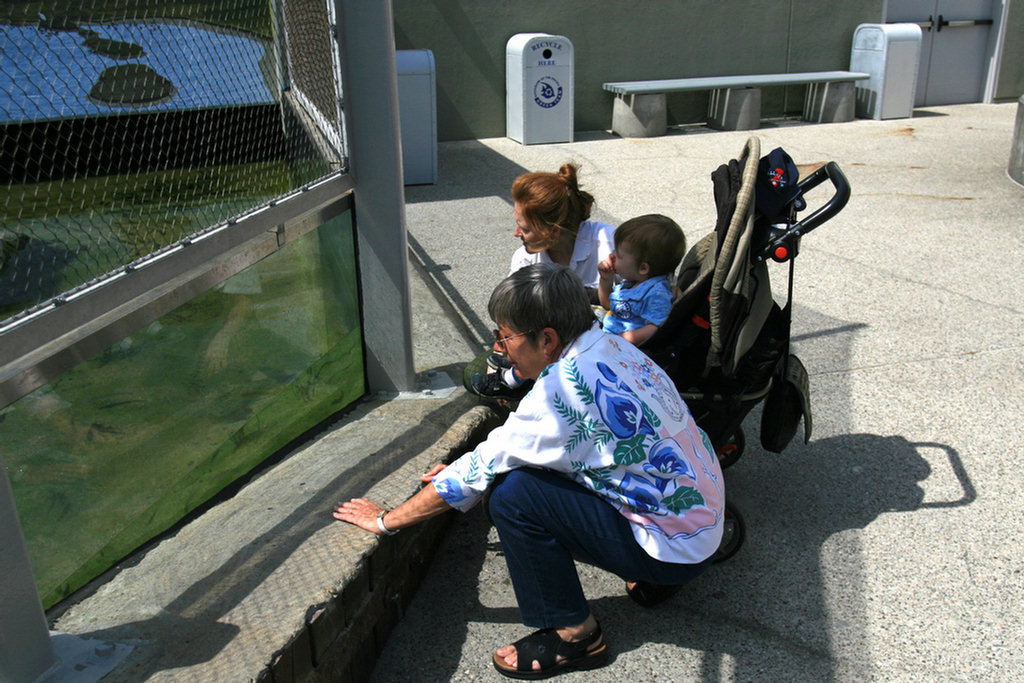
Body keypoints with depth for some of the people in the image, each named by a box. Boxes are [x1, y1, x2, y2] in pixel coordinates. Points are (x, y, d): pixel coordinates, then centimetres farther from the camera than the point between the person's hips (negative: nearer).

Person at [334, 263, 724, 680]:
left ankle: (575, 636, 1)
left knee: (512, 493, -17)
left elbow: (479, 473, -17)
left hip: (677, 546, -9)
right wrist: (467, 471, 11)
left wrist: (385, 521, -4)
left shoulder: (562, 388, -26)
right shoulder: (608, 345, 0)